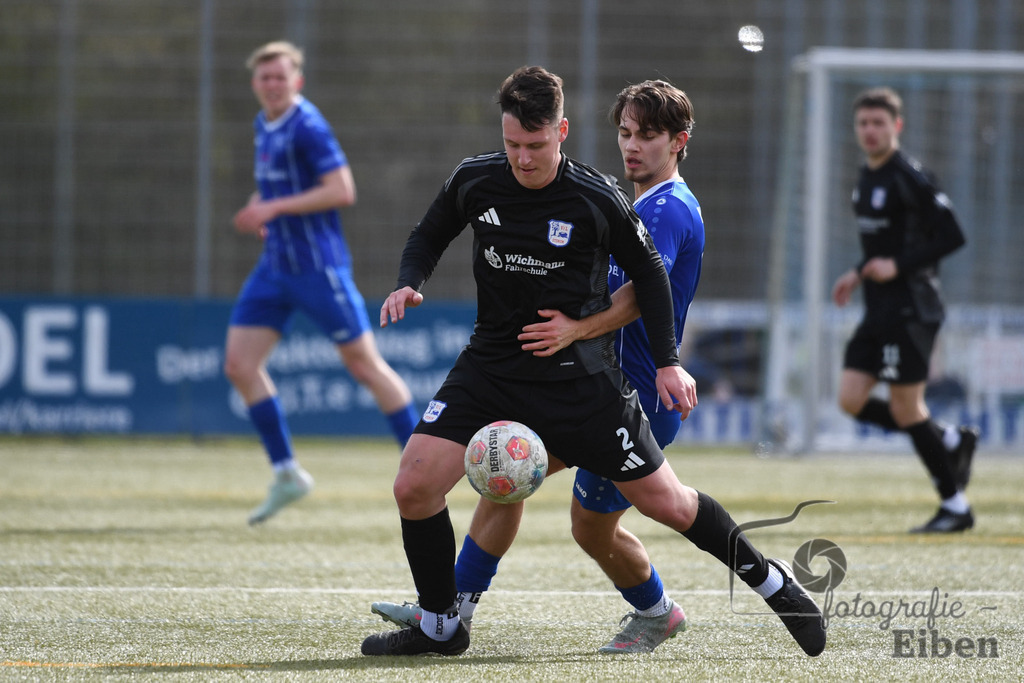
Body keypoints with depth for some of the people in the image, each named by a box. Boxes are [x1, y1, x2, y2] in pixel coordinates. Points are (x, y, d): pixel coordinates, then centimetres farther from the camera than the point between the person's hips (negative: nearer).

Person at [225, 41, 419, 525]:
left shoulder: (307, 126, -15)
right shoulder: (264, 125, 12)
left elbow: (342, 191, -22)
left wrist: (275, 208, -22)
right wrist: (261, 209, 9)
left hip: (317, 264, -9)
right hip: (276, 267, 9)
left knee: (364, 364, -3)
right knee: (239, 364, 0)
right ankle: (286, 473, 7)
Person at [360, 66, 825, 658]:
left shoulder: (597, 199, -15)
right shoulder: (474, 181, -7)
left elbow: (648, 270, 0)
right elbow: (430, 235, 13)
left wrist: (668, 362, -3)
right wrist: (410, 284, -8)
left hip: (578, 375, -3)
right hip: (491, 361, 3)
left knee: (664, 500, 1)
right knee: (415, 486, -12)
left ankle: (772, 582, 23)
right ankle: (440, 626, 8)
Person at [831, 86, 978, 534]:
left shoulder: (908, 178, -14)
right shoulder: (867, 177, 14)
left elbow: (952, 238, -16)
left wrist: (897, 266, -20)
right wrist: (858, 274, 15)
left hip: (910, 308, -9)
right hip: (878, 311, 9)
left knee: (904, 408, -6)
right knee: (851, 400, 2)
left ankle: (955, 505, 6)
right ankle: (952, 442, 16)